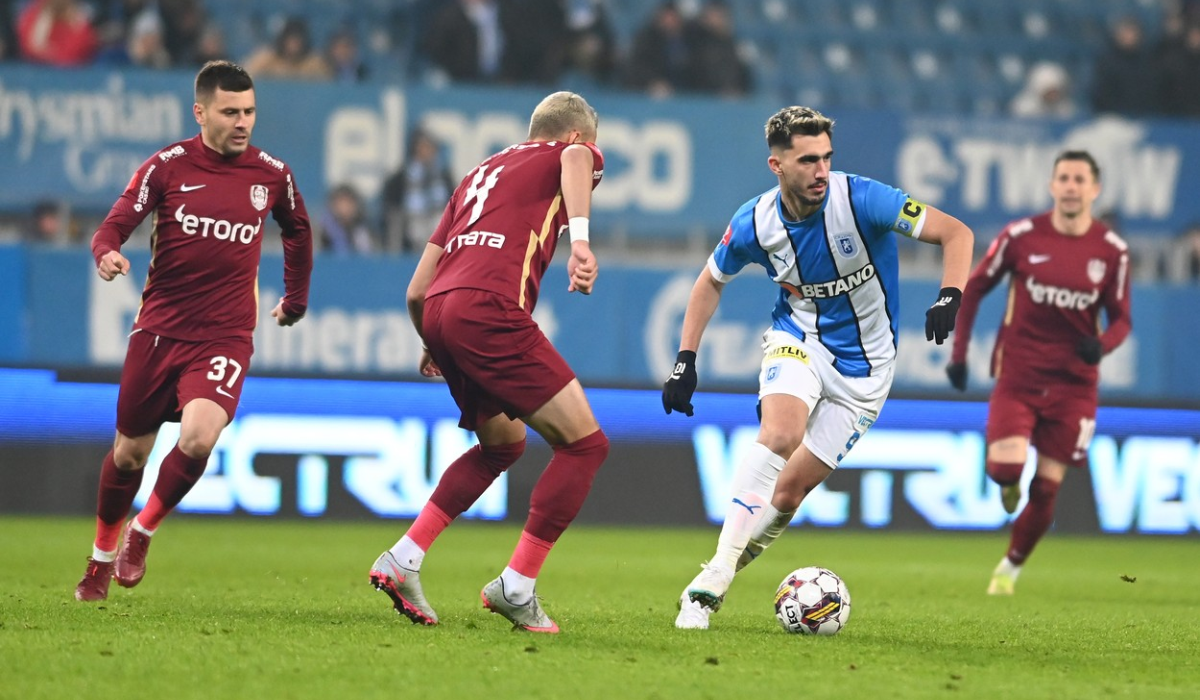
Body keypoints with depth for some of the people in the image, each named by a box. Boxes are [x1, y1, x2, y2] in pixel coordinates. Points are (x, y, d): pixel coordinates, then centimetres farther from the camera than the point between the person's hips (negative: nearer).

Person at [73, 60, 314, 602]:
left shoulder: (271, 174, 3)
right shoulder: (168, 166, -4)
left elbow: (298, 231, 23)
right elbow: (115, 225, -7)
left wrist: (295, 299, 28)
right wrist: (107, 254, -30)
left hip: (225, 338, 0)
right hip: (159, 330, 0)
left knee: (199, 436, -24)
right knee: (129, 452, 8)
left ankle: (141, 534, 2)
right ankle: (101, 559, 33)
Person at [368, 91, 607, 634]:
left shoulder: (481, 174, 33)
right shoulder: (559, 156, 16)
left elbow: (416, 290, 29)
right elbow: (575, 159, -14)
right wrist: (579, 239, -27)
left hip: (439, 309, 8)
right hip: (490, 309, -8)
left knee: (504, 442, 27)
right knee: (584, 443, -1)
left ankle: (402, 560, 21)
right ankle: (517, 587, -5)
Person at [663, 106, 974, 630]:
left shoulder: (860, 199, -22)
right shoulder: (755, 223, -12)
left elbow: (955, 233, -18)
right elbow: (710, 282, 8)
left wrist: (950, 296, -35)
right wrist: (685, 361, 1)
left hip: (862, 365, -1)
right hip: (797, 337, 1)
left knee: (788, 491, -6)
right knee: (780, 434, -30)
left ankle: (722, 573, 18)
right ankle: (713, 578, -27)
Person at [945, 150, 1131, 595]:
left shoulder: (1112, 251, -4)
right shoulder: (1021, 236, -6)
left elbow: (1120, 319, 4)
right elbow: (973, 288, 4)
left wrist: (1102, 345, -20)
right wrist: (959, 354, 0)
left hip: (1074, 383, 1)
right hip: (1018, 373, -1)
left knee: (1046, 489, 1)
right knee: (1005, 469, -20)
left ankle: (1011, 567, 24)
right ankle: (1008, 484, 19)